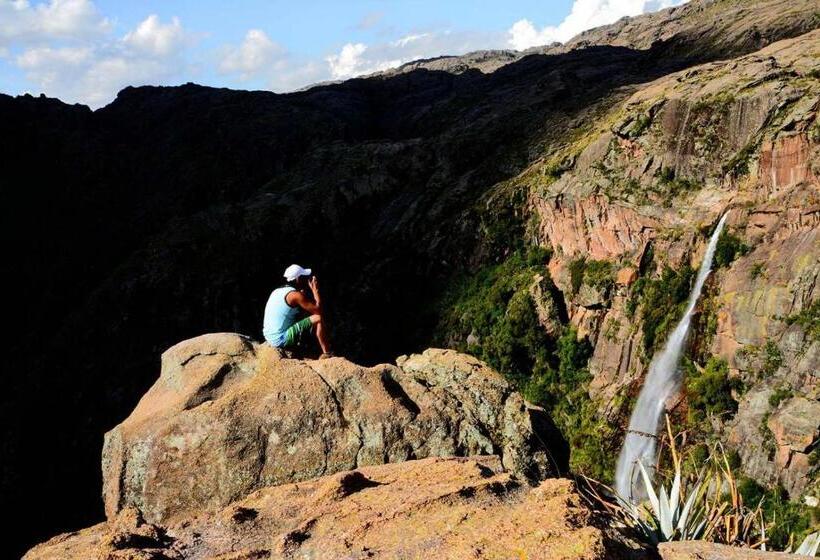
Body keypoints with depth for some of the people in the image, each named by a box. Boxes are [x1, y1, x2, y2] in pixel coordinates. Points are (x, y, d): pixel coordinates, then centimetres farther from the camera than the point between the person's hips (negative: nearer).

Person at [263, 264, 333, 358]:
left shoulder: (278, 291, 11)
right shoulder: (295, 295, -16)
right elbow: (318, 309, -15)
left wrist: (303, 292, 16)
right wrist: (315, 289, -5)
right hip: (281, 340, -9)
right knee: (318, 318, -11)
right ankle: (326, 353, -6)